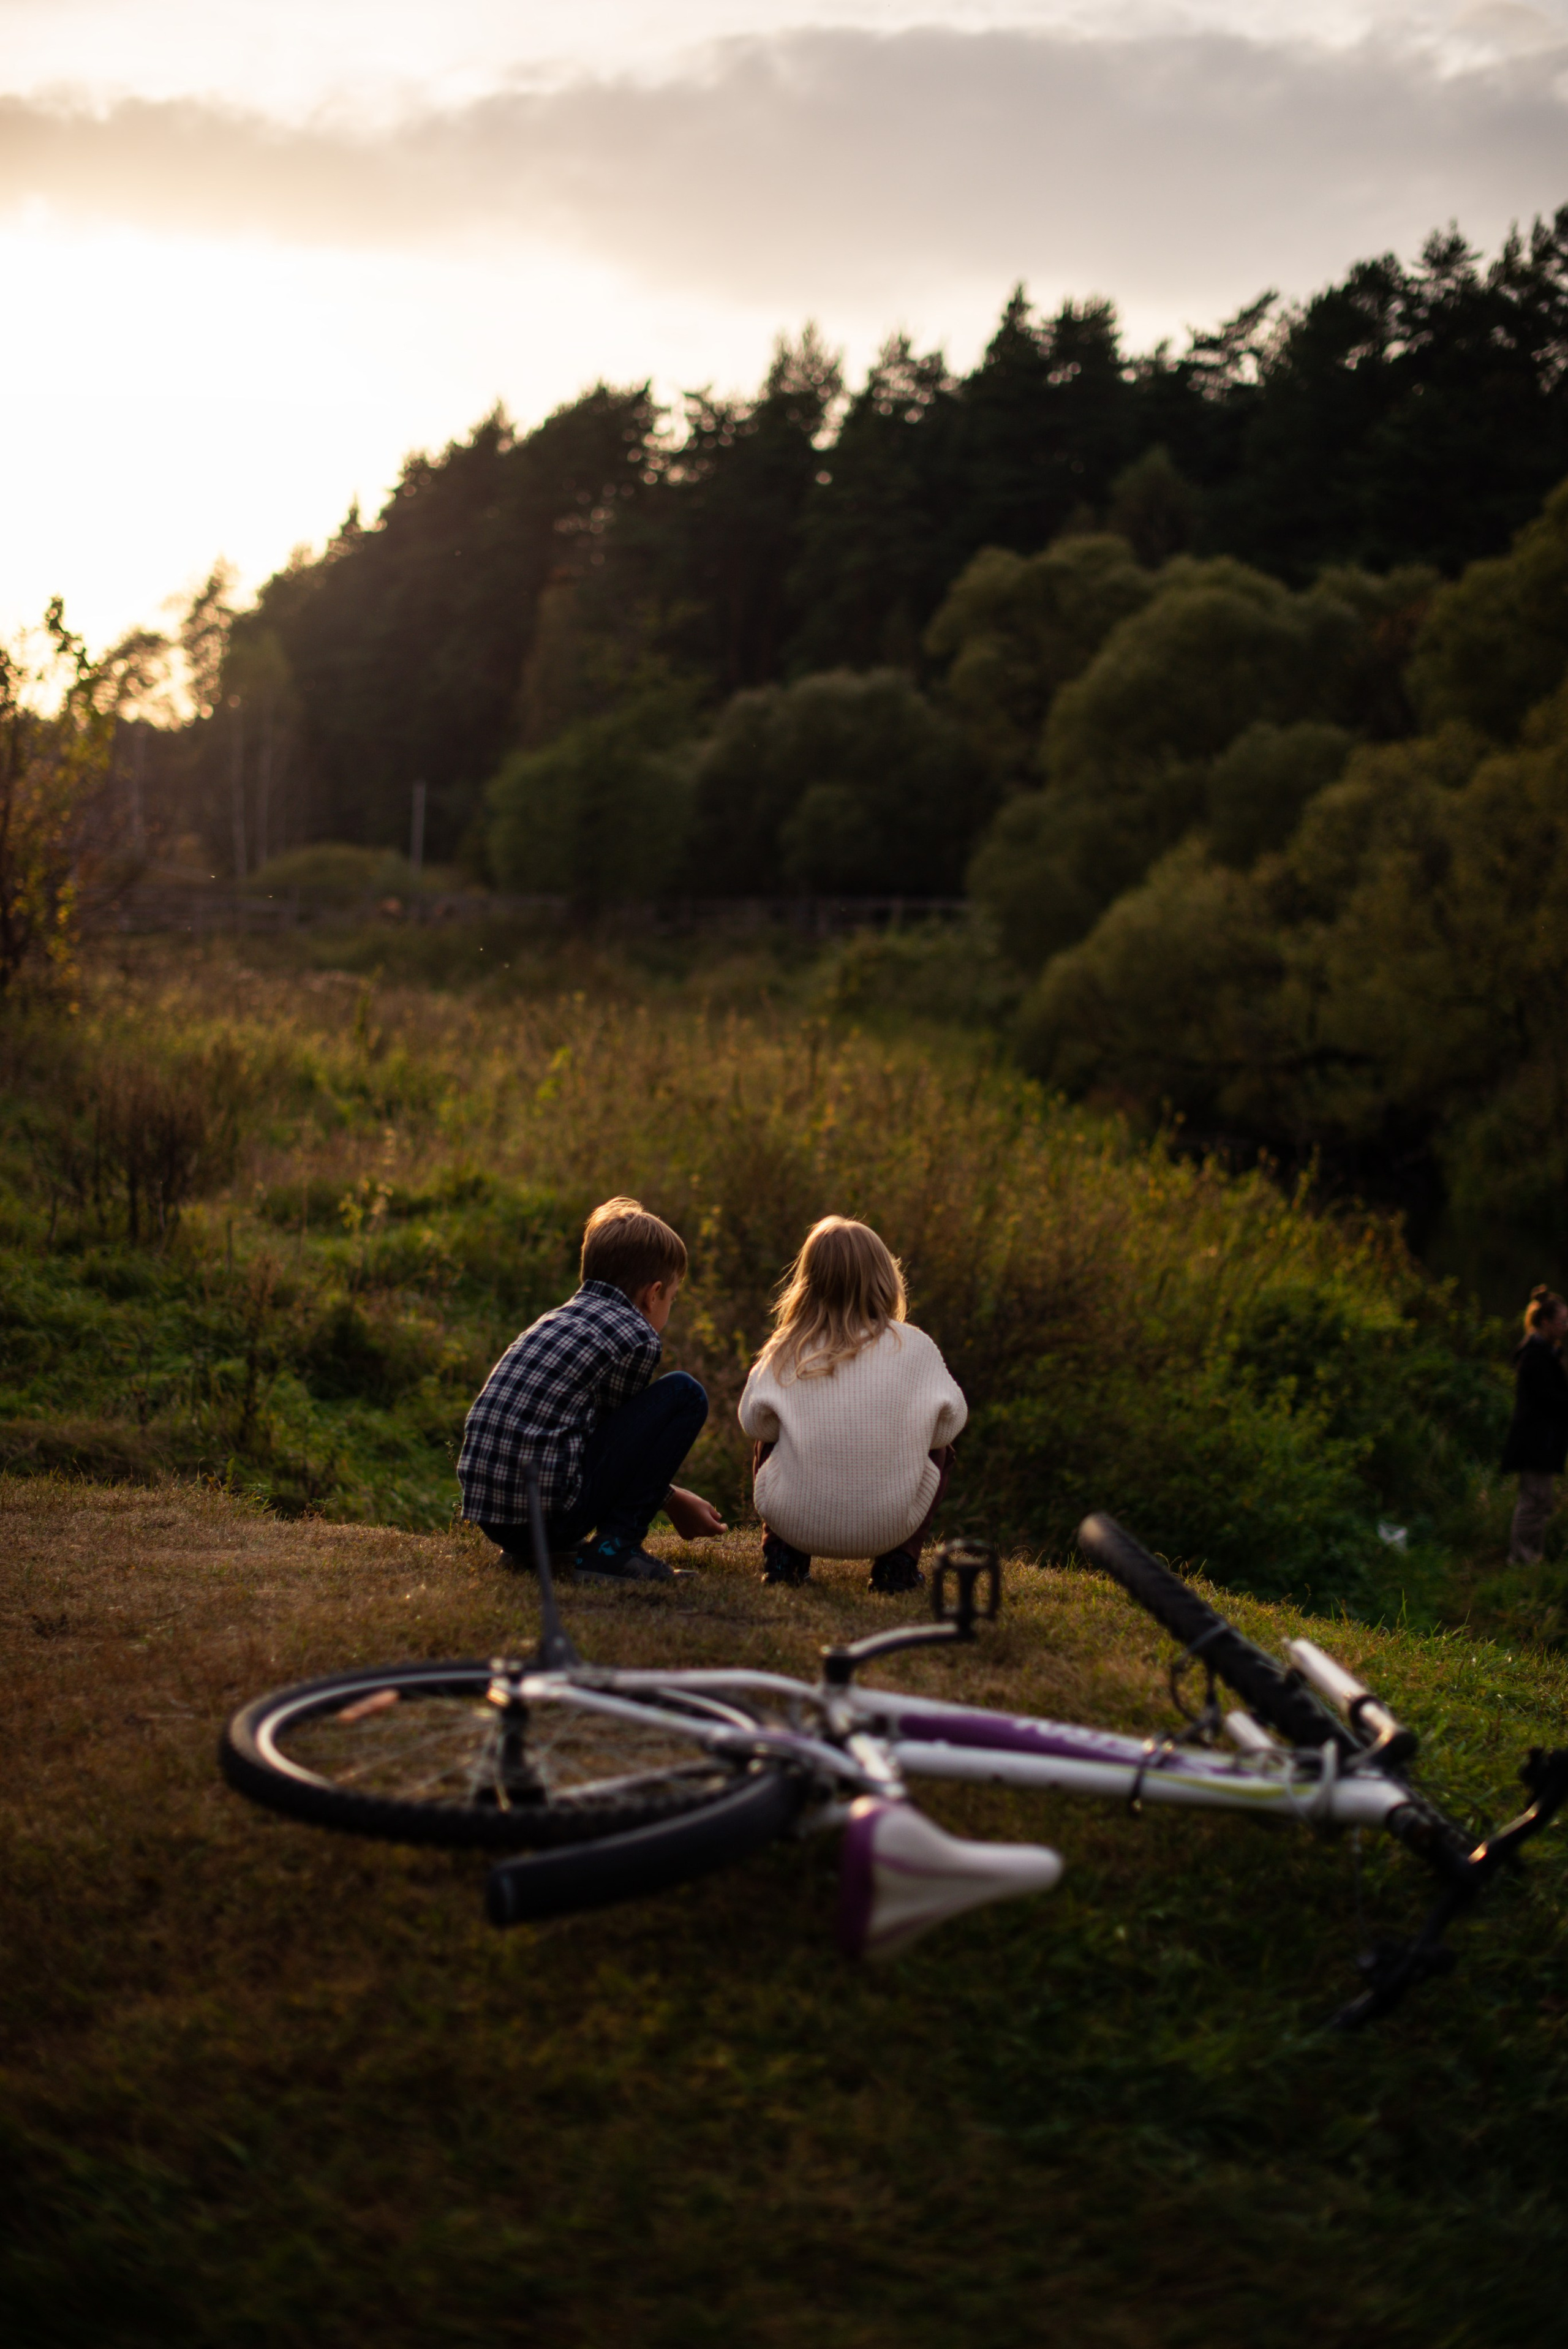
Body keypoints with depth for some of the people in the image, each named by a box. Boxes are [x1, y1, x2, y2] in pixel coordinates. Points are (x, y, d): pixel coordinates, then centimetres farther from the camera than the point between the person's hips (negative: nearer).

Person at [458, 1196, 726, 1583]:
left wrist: (668, 1495, 39)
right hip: (550, 1508, -8)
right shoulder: (638, 1337, -2)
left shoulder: (554, 1320, 22)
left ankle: (529, 1549, 18)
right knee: (684, 1394, 1)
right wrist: (674, 1501, 22)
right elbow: (622, 1438, 5)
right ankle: (614, 1547, -4)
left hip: (485, 1511, 8)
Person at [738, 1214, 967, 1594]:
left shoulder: (787, 1350, 1)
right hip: (888, 1528, -1)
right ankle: (899, 1561, 12)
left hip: (793, 1521, 1)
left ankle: (781, 1553, 13)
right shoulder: (913, 1346, -1)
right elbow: (949, 1421, 3)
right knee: (938, 1449, 27)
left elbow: (754, 1421, 3)